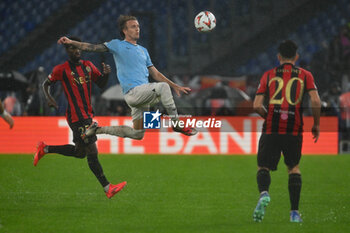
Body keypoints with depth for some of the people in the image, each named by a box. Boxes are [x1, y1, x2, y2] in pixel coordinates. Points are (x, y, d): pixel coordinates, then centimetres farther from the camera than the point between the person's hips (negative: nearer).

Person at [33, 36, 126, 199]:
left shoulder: (88, 66, 12)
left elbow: (101, 84, 16)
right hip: (76, 117, -8)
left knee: (80, 152, 16)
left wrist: (106, 74, -5)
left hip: (88, 115, 8)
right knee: (92, 152, -11)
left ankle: (45, 149, 31)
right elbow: (46, 84, 8)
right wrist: (49, 98, -10)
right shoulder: (61, 69, -4)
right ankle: (108, 189, -8)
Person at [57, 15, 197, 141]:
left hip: (143, 94, 7)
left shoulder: (143, 50, 23)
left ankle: (98, 129, 21)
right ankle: (176, 124, -24)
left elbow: (155, 74, 25)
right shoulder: (117, 45, 6)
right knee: (163, 87, -29)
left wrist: (175, 87, 20)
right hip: (132, 92, -7)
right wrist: (71, 42, -14)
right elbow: (93, 47, -2)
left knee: (137, 134, 7)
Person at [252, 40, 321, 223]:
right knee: (294, 168, 16)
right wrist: (316, 125, 10)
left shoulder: (269, 75, 11)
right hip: (294, 129, 0)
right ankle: (294, 212, 8)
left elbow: (257, 105, 3)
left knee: (263, 167, 8)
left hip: (271, 128, 0)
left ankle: (264, 193, -25)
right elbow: (316, 101, -3)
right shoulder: (305, 75, 10)